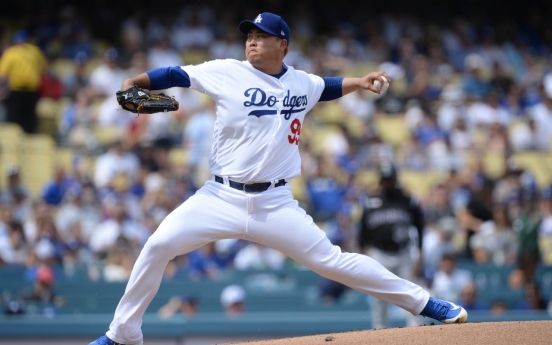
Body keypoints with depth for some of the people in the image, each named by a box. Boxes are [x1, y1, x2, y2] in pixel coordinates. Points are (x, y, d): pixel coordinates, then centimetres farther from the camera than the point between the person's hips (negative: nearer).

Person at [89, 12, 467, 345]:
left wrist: (359, 82, 13)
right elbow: (177, 75, -5)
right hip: (221, 197, -1)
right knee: (159, 245, -15)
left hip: (276, 204, 1)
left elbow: (327, 87, 28)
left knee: (332, 261, -4)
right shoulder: (227, 73, -4)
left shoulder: (302, 83, 6)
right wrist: (134, 83, -20)